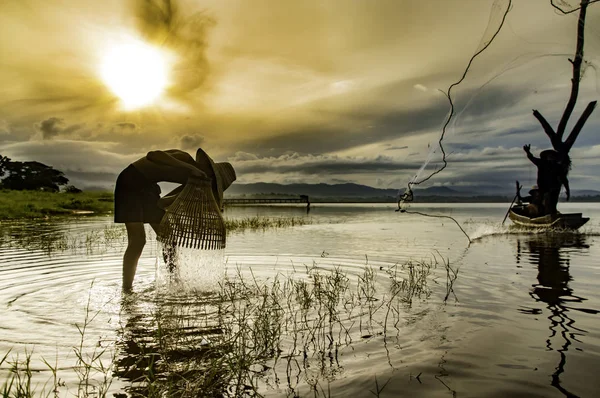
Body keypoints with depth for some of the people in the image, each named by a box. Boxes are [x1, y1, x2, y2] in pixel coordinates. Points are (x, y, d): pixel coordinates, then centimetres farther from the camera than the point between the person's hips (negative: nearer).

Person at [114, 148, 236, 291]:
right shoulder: (184, 158, -22)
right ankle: (126, 290, -10)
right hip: (130, 182, -8)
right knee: (137, 240, -17)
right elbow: (152, 155, -40)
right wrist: (190, 167, -43)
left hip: (147, 188, 8)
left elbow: (162, 202, 0)